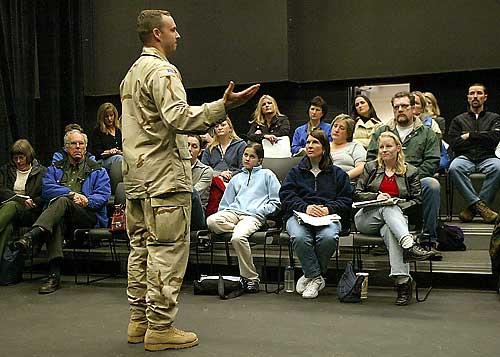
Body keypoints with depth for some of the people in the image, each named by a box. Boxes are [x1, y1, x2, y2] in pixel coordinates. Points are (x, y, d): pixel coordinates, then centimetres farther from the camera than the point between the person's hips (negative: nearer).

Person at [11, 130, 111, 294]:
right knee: (57, 222, -37)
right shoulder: (55, 168, 26)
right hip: (61, 215, 2)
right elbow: (47, 189, 5)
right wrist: (71, 193, -10)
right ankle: (54, 274, -45)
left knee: (62, 201, -34)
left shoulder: (97, 170, 19)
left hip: (88, 216, -1)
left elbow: (103, 196, 5)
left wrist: (87, 200, -14)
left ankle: (31, 236, -53)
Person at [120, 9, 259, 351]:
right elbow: (178, 117, -25)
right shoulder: (161, 70, -11)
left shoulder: (132, 73, 20)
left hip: (137, 177, 10)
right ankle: (160, 327, 1)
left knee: (141, 249, 13)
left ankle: (139, 321, 21)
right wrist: (223, 106, -31)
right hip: (164, 176, -10)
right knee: (167, 252, -4)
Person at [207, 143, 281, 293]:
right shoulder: (237, 178, 31)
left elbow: (276, 202, 9)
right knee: (211, 221, -31)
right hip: (233, 212, 4)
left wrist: (260, 210, -4)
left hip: (254, 216, -4)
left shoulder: (267, 175, 17)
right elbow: (225, 202, 29)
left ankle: (251, 278, -21)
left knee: (238, 237, -36)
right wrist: (222, 214, 10)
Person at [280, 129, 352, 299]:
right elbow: (286, 195, 5)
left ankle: (310, 275, -11)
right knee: (299, 237, -35)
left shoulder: (337, 174, 20)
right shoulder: (295, 172, 21)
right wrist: (305, 207, -14)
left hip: (328, 215, 0)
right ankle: (316, 278, -15)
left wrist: (328, 209, -11)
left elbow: (346, 200, 10)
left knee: (329, 237, -35)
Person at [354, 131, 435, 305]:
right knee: (389, 208, -35)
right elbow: (357, 194, 9)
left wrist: (399, 205, -9)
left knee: (389, 230, -39)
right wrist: (376, 196, -9)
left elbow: (417, 201, 8)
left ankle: (402, 281, -51)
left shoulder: (410, 171, 14)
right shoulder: (371, 167, 17)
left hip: (396, 216, -1)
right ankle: (409, 245, -58)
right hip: (366, 218, 1)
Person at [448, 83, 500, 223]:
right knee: (454, 167, -35)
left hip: (486, 158, 0)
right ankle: (480, 205, -29)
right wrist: (482, 139, 2)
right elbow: (454, 144, 2)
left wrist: (469, 136, -1)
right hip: (465, 158, 0)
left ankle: (473, 207, -26)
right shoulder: (458, 120, 18)